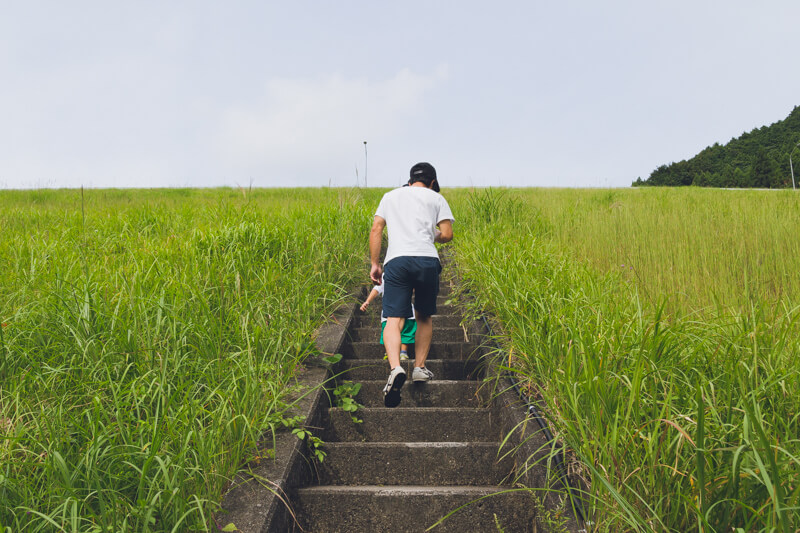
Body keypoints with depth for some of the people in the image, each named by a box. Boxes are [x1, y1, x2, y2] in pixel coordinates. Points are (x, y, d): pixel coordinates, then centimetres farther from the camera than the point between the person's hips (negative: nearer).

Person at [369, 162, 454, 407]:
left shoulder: (390, 196, 24)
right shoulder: (436, 198, 17)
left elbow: (376, 230, 13)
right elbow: (447, 234, 7)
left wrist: (374, 263, 14)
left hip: (396, 260, 0)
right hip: (427, 259, 0)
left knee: (393, 320, -10)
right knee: (424, 317, 19)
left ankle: (395, 368, -31)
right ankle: (420, 367, 21)